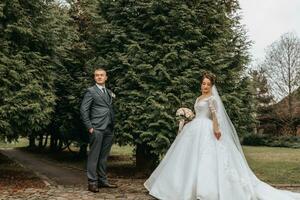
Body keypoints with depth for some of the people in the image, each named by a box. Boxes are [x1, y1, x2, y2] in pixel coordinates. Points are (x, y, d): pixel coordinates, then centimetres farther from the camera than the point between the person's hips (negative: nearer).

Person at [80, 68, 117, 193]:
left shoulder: (109, 92, 19)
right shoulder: (91, 91, 0)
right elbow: (83, 110, -5)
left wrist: (113, 125, 11)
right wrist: (89, 127, -10)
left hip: (109, 129, 6)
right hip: (97, 129, -6)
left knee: (104, 157, 11)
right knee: (94, 156, -3)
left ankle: (102, 180, 19)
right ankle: (92, 182, 3)